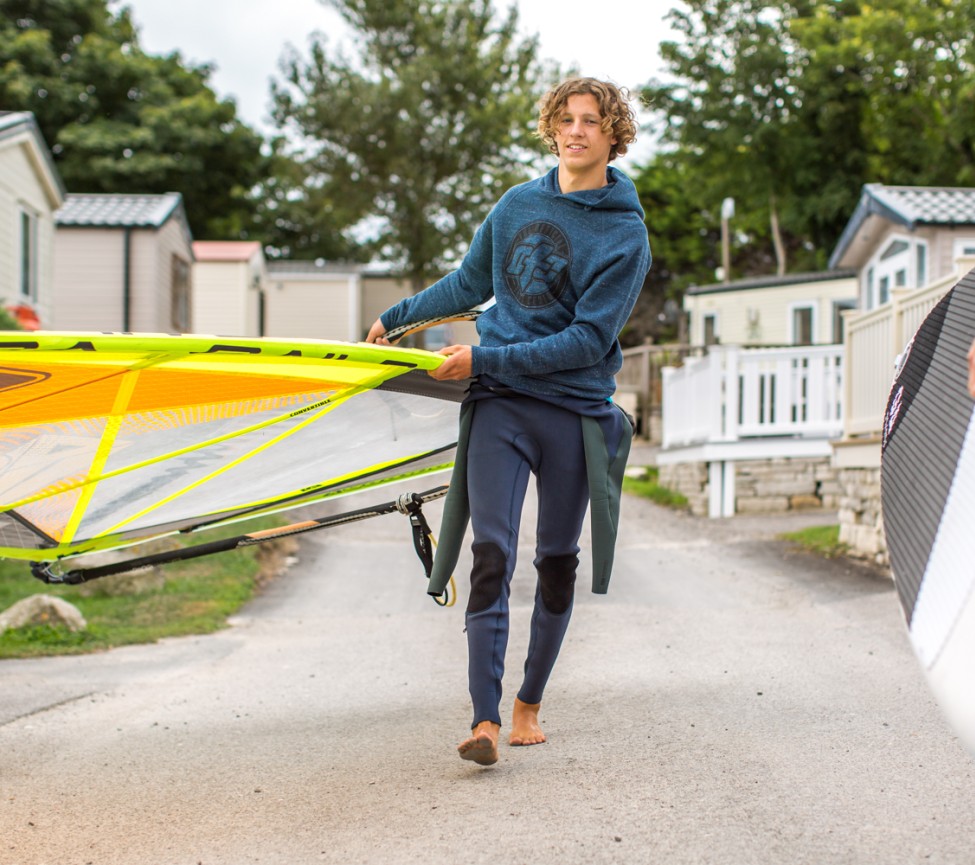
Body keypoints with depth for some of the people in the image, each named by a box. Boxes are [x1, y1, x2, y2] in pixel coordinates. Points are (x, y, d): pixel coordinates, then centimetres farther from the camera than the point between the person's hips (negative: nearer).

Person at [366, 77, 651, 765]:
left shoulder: (625, 235, -3)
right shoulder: (518, 204, 10)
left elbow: (590, 340, -11)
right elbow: (471, 282, 26)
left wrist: (486, 359, -14)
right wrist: (399, 317, 32)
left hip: (576, 411, -2)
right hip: (499, 405, 2)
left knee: (557, 562, 7)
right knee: (492, 554, -11)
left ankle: (530, 704, 23)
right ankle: (486, 721, -15)